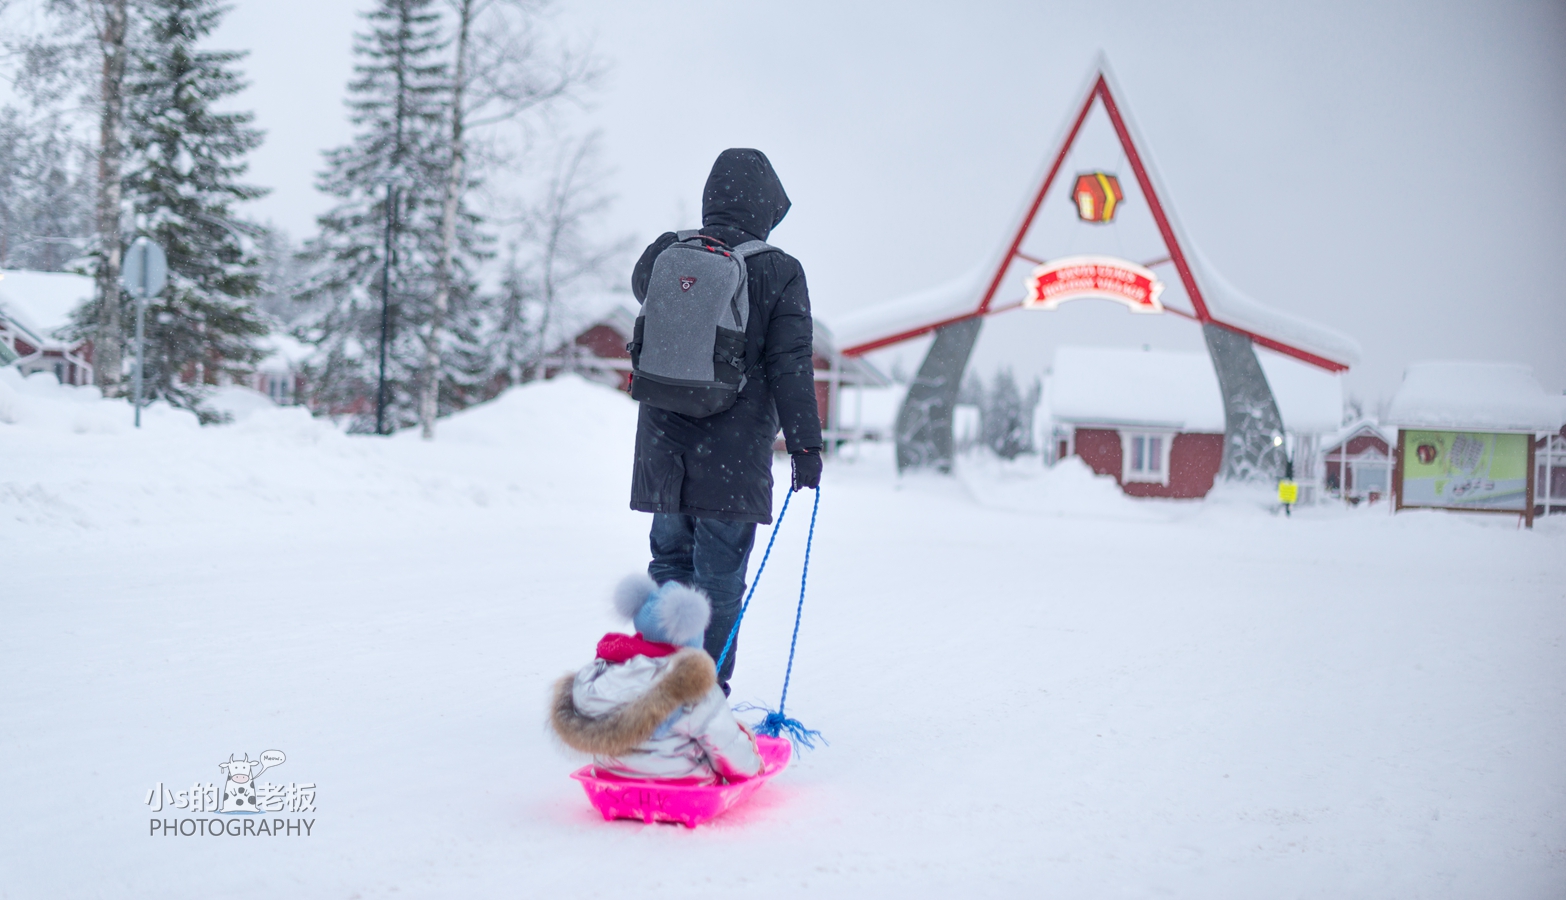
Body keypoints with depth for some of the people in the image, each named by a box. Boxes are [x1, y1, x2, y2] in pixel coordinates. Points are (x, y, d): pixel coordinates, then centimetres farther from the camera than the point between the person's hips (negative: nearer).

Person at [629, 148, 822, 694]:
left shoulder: (665, 254, 2)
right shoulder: (779, 273, -7)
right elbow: (791, 367, -9)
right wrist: (806, 445, -5)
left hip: (664, 446, 4)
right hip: (734, 454, -4)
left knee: (670, 559, 17)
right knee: (719, 577, 3)